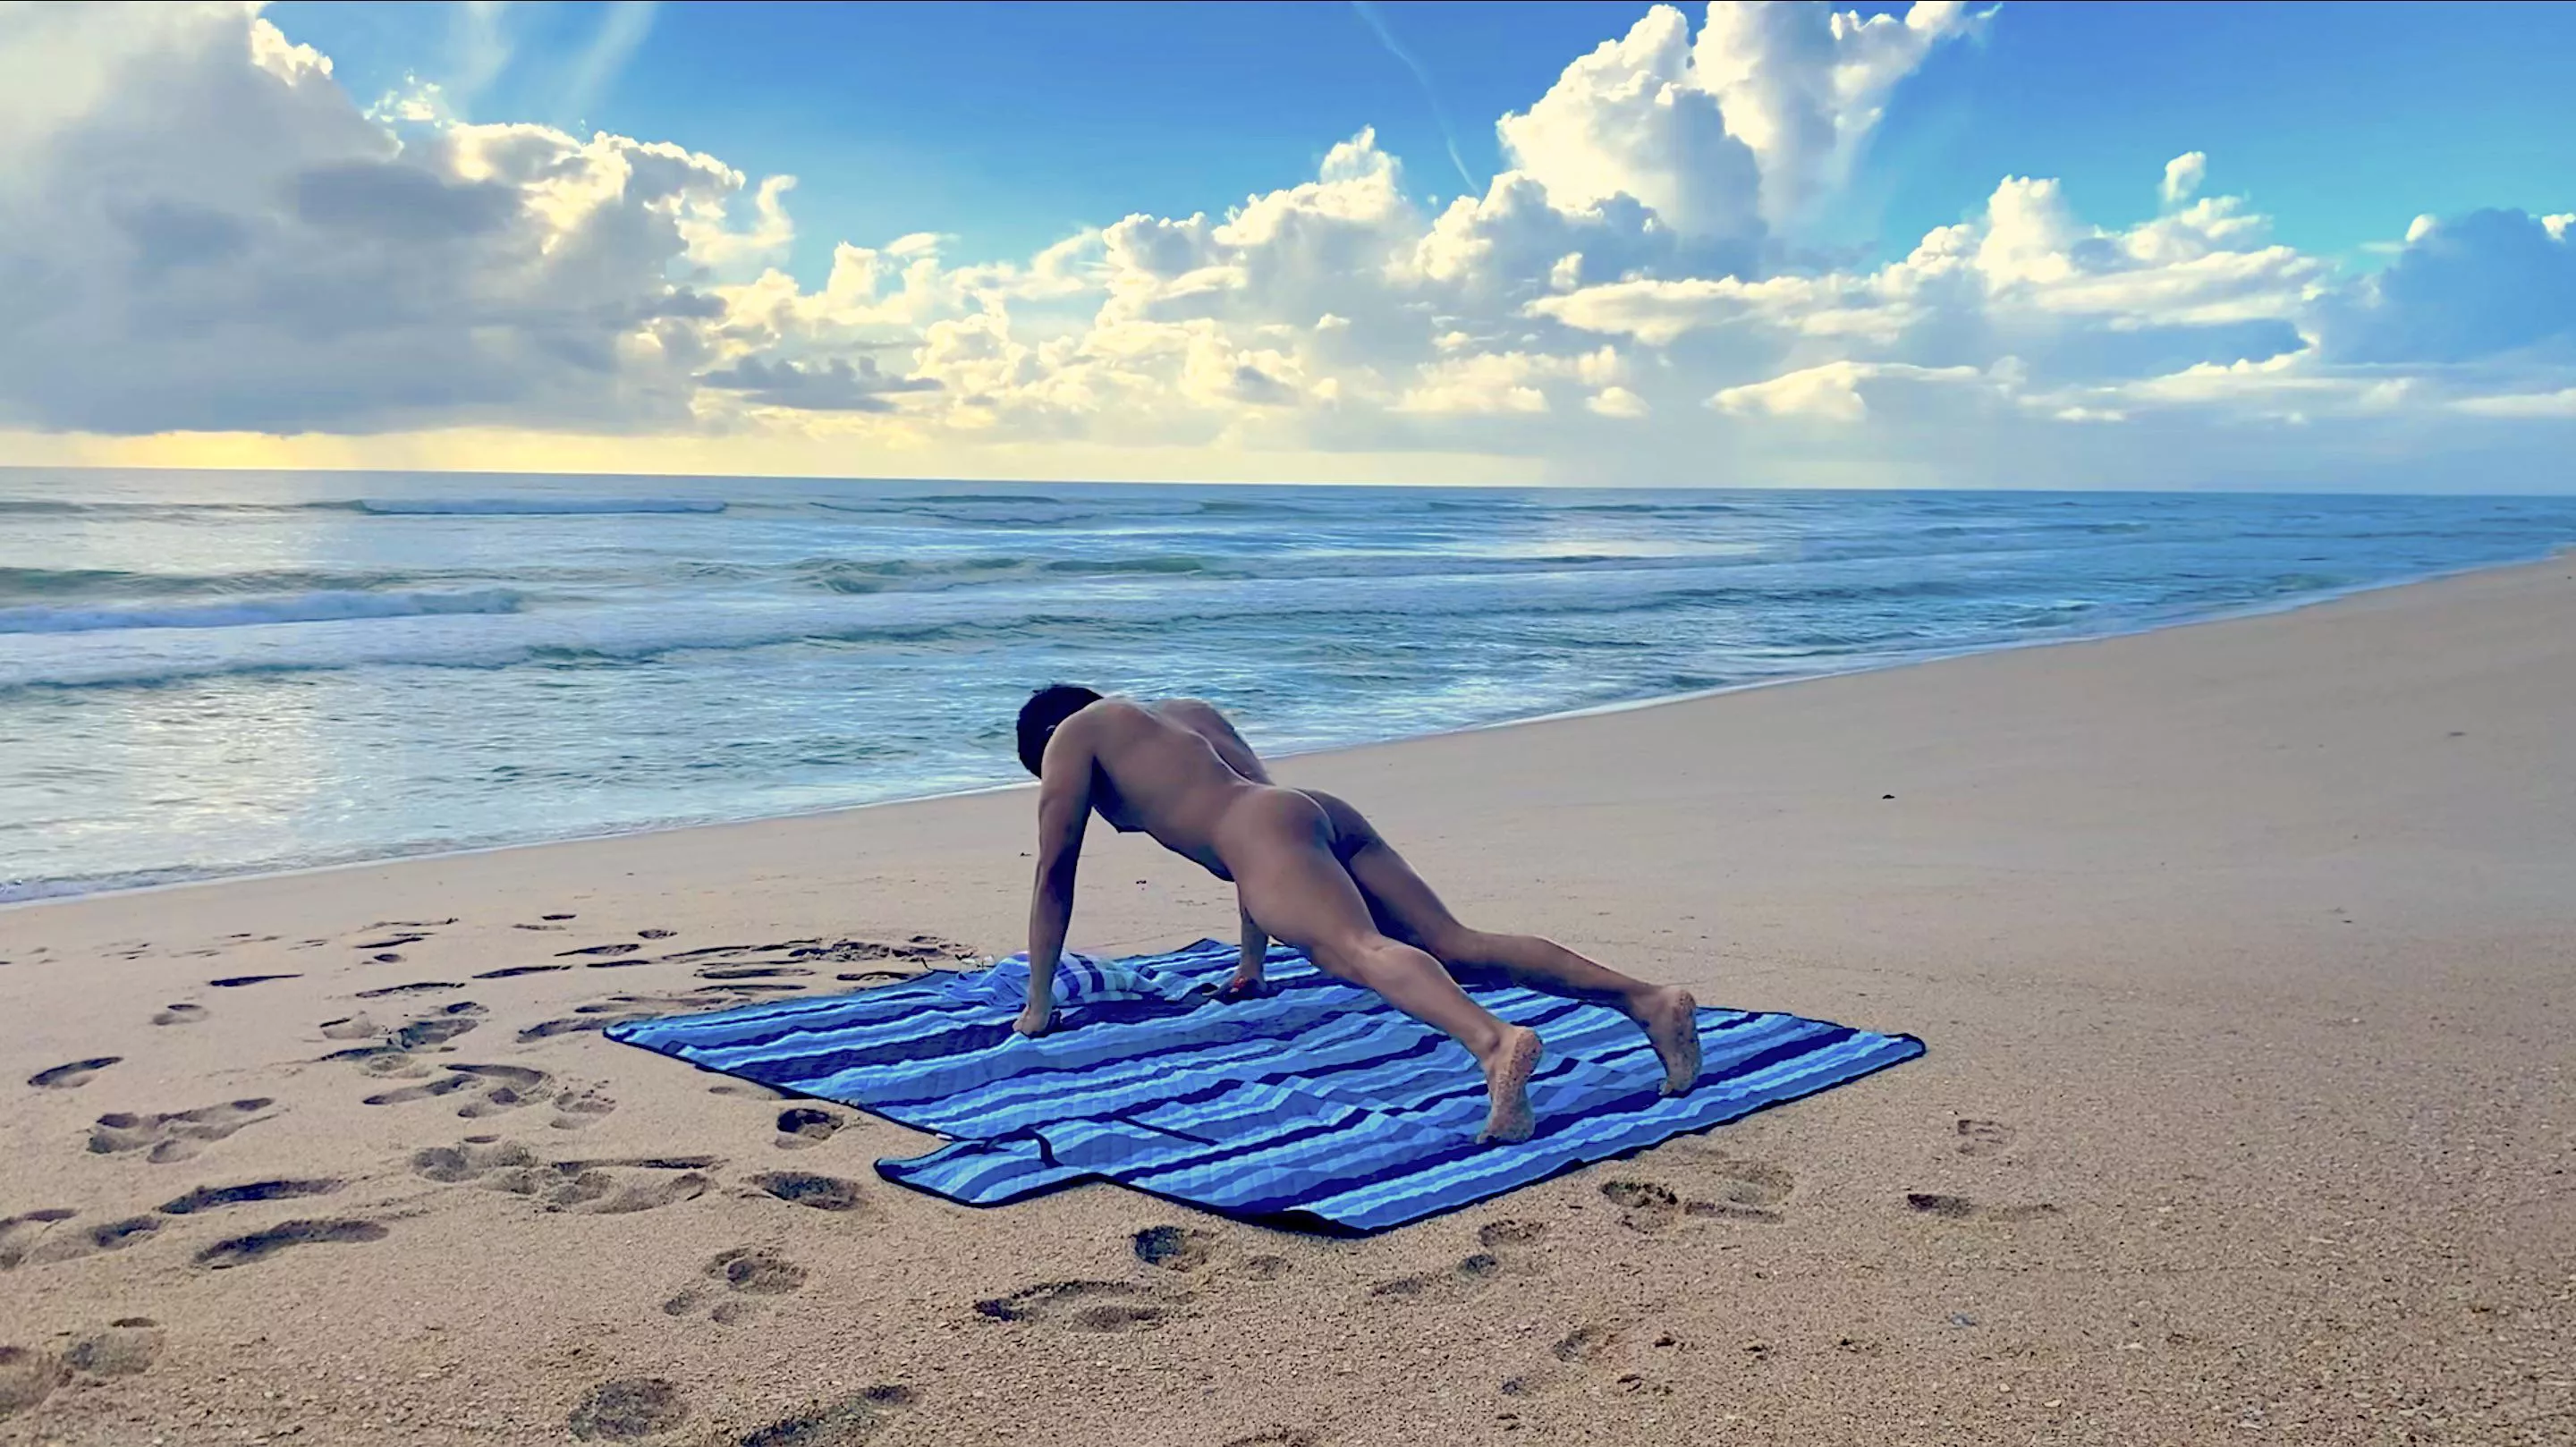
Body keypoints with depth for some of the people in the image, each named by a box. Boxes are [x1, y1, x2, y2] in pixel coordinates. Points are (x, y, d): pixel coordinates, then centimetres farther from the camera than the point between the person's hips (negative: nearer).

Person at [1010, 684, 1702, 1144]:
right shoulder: (1193, 710, 41)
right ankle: (1646, 997, -24)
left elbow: (1054, 873, 18)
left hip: (1273, 830, -7)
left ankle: (1496, 1043, -60)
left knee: (1362, 950, -31)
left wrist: (1038, 1006, 24)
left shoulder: (1071, 736, 21)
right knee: (1457, 946, -5)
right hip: (1328, 815, 7)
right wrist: (1251, 967, 52)